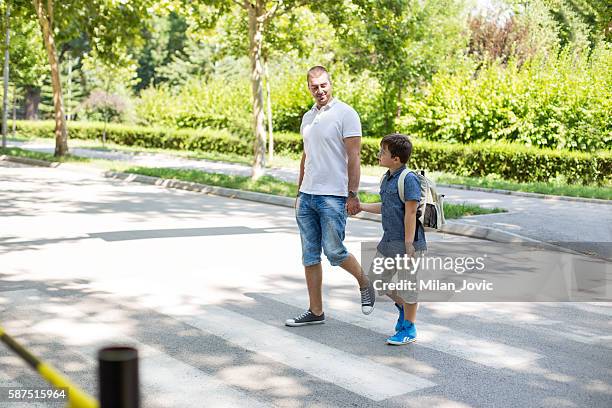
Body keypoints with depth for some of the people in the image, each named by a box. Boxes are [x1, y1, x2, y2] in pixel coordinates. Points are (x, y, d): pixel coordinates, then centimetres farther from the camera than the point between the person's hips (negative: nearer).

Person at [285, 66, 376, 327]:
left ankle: (365, 285, 21)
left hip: (333, 197, -7)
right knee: (310, 257, 7)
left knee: (334, 252, -7)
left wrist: (353, 195, -17)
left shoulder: (345, 114, -7)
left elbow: (353, 156, -11)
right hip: (307, 197, 7)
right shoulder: (307, 117, 15)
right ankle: (315, 311, 16)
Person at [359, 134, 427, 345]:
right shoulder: (387, 178, 9)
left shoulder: (409, 179, -18)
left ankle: (408, 328, 20)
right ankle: (402, 306, 38)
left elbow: (410, 213, -20)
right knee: (376, 279, 16)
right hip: (388, 241, 9)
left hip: (406, 242, -9)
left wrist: (409, 244, -21)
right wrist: (362, 206, 20)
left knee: (406, 283, 4)